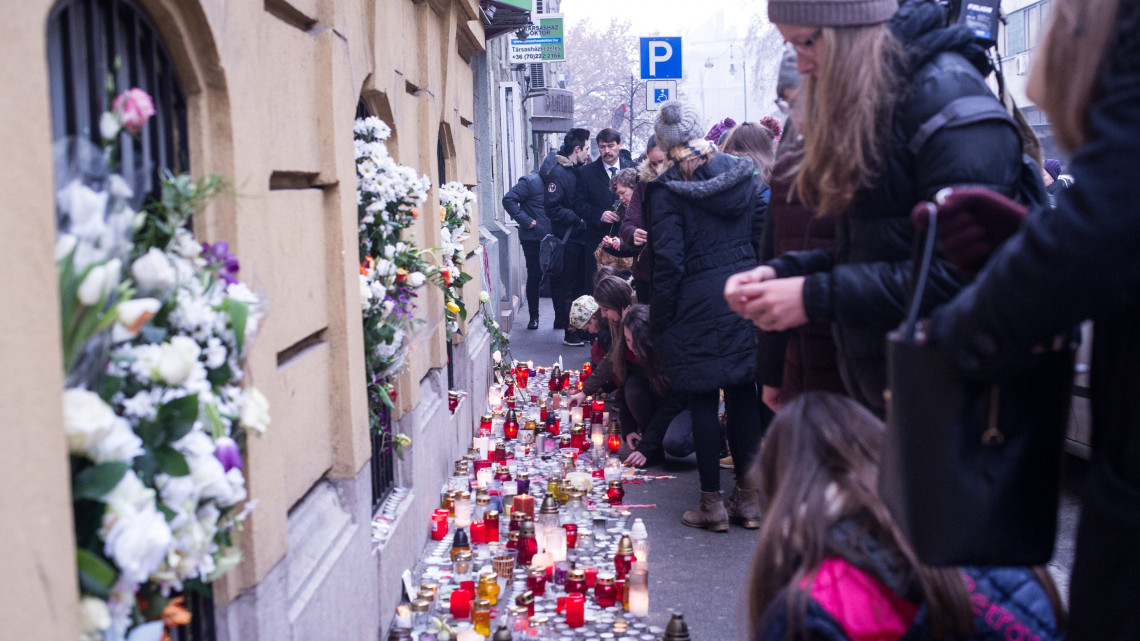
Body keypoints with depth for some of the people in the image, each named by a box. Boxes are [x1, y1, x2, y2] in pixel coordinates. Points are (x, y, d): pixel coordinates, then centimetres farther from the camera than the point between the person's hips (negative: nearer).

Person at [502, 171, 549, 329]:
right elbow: (508, 200, -15)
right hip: (533, 239, -5)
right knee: (534, 277, 3)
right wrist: (526, 221, -17)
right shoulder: (530, 181, -10)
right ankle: (533, 317, 13)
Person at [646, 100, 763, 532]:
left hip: (698, 305, -5)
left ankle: (712, 503, 11)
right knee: (743, 394, 12)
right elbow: (760, 235, 7)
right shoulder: (742, 172, 3)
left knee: (703, 401, 4)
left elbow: (668, 261, -15)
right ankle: (748, 496, 20)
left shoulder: (667, 188, -12)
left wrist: (659, 320, -6)